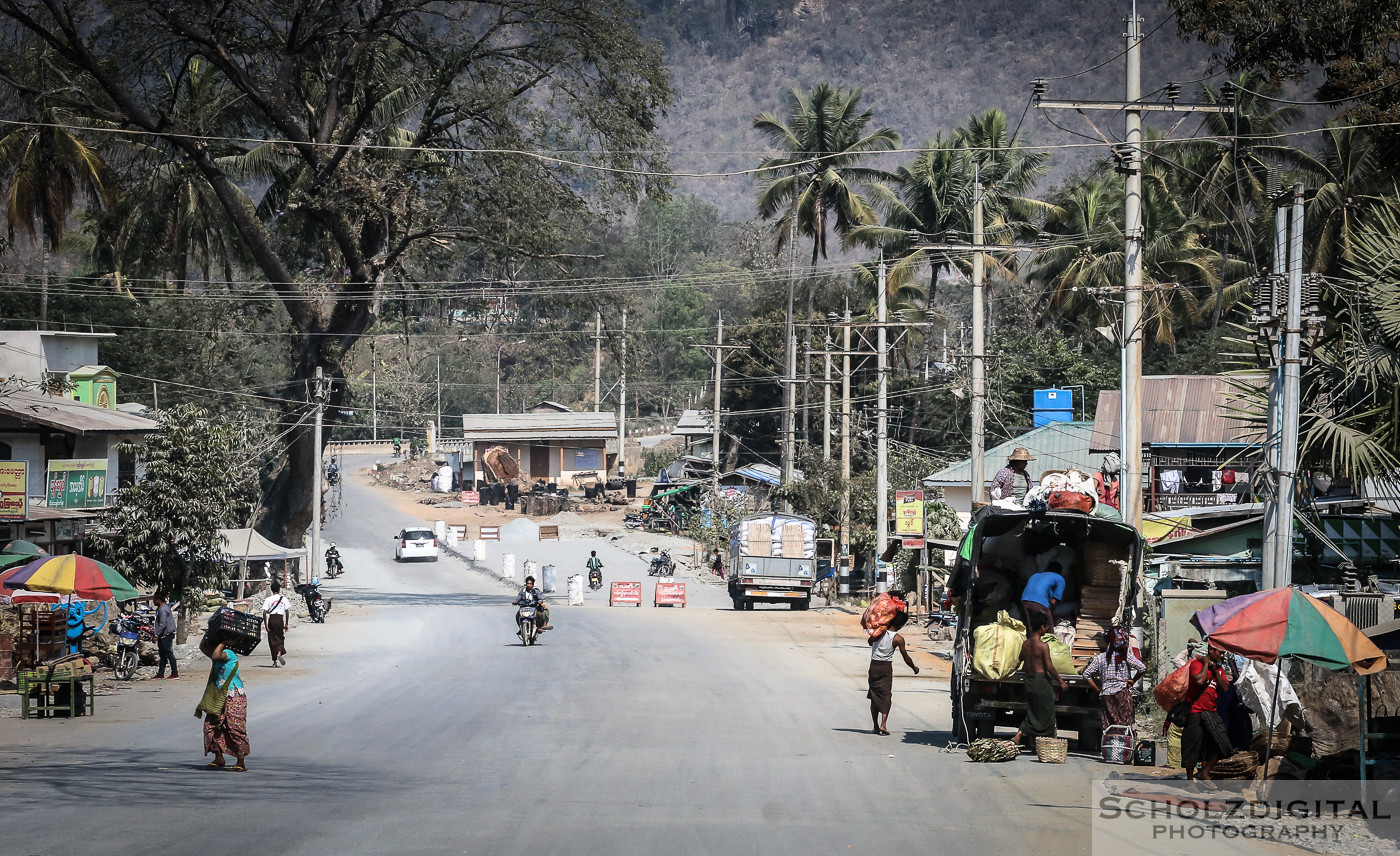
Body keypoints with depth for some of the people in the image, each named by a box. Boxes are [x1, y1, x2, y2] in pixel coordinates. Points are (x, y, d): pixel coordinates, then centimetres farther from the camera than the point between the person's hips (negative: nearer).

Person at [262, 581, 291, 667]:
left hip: (271, 619, 0)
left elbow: (264, 612, -7)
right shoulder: (284, 599, 2)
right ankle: (279, 653, -17)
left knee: (272, 640, 6)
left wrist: (265, 624, -4)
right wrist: (286, 624, 7)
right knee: (280, 639, 13)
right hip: (280, 619, 0)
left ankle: (275, 662, 6)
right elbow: (287, 612, 0)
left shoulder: (268, 599, 0)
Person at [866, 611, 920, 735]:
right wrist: (914, 668, 12)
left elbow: (870, 642, 16)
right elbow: (906, 657, -3)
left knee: (874, 696, 11)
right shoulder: (898, 639, -10)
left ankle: (875, 726, 12)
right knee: (885, 696, 0)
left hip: (874, 665, 3)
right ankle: (883, 723, -17)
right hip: (886, 668, -3)